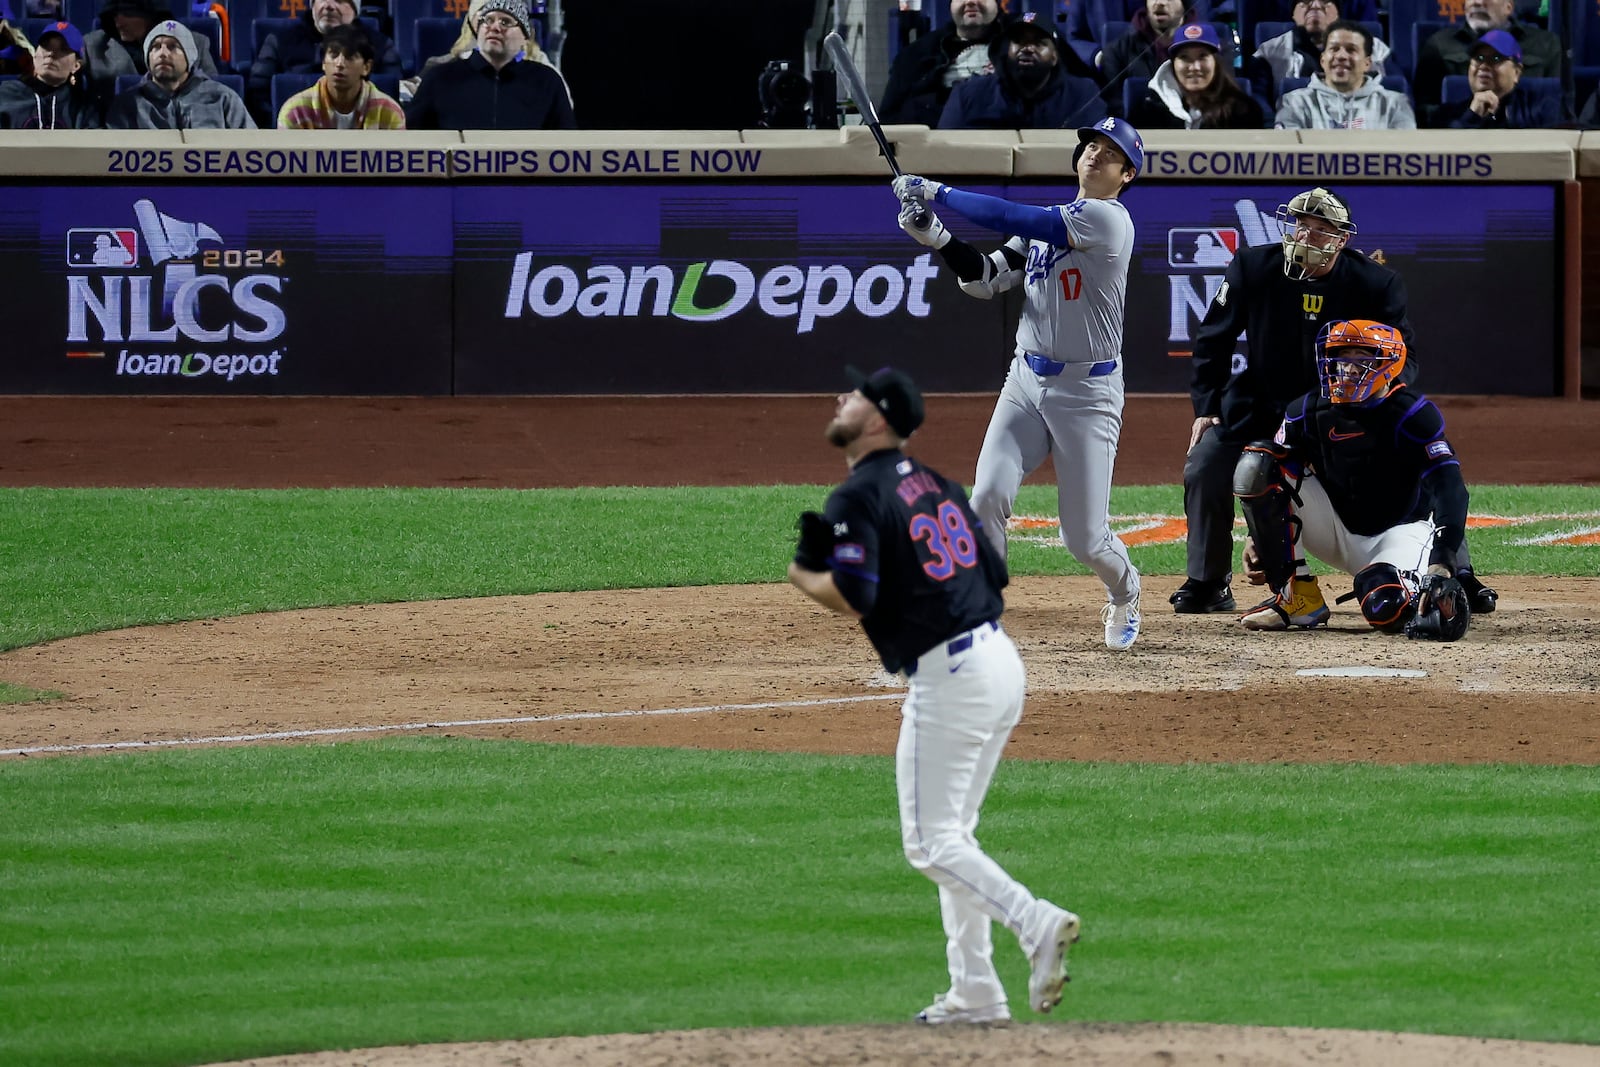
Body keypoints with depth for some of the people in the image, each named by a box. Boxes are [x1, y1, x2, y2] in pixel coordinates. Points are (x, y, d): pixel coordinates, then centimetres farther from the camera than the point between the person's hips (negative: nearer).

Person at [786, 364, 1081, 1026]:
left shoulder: (857, 498, -10)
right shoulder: (936, 484, 16)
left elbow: (854, 598, -21)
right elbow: (994, 574, 16)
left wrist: (801, 574, -2)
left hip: (946, 674, -9)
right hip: (1000, 657, 9)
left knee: (930, 841, -3)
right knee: (952, 833, 17)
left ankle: (1036, 923, -21)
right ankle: (975, 994, 17)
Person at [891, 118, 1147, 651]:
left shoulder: (1107, 219, -14)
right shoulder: (1047, 223, 12)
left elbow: (1010, 217, -21)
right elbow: (987, 278, 7)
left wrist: (937, 192, -15)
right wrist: (936, 236, -8)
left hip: (1088, 391, -6)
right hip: (1027, 381, 6)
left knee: (1085, 538, -2)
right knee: (988, 496, -16)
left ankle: (1124, 593, 31)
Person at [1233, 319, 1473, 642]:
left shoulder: (1414, 415, -19)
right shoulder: (1308, 412, -6)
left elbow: (1449, 490, -27)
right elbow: (1271, 489, 4)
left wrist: (1440, 564, -39)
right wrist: (1258, 539, -11)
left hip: (1400, 532, -5)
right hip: (1335, 532, 5)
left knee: (1384, 607, -40)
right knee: (1255, 465, -17)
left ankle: (1443, 600, -2)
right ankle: (1295, 595, -13)